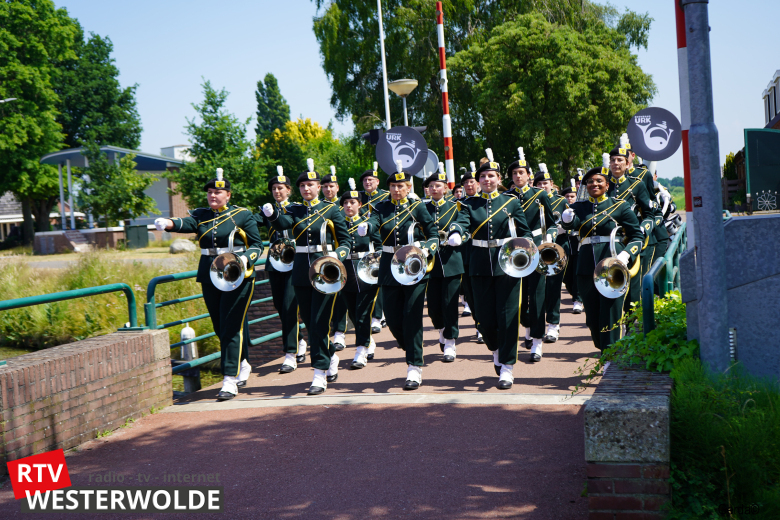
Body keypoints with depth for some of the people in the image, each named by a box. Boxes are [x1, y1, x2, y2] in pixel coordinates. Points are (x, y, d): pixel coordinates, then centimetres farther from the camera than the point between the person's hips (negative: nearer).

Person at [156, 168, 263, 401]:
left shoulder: (242, 215, 0)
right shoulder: (201, 215, 9)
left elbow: (257, 245, 0)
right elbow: (186, 223, -12)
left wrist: (245, 259, -20)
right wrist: (167, 223, -34)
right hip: (209, 277, 5)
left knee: (232, 327, -9)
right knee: (220, 327, 12)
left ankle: (230, 380, -7)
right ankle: (242, 365, 34)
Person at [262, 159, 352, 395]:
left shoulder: (331, 210, 1)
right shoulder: (294, 210, 8)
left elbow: (346, 240, 1)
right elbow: (282, 223, -14)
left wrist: (337, 254, -19)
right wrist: (271, 213, -36)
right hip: (301, 271, 4)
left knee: (319, 322, -8)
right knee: (310, 323, 11)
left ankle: (320, 374, -3)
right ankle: (331, 357, 35)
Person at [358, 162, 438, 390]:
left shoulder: (417, 207, 1)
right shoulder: (382, 208, 6)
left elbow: (434, 234, 0)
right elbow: (373, 221, -15)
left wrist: (426, 249, -20)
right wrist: (363, 227, -38)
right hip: (389, 268, 3)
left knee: (412, 318, -8)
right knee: (393, 320, 6)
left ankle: (415, 369, -2)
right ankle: (413, 351, 33)